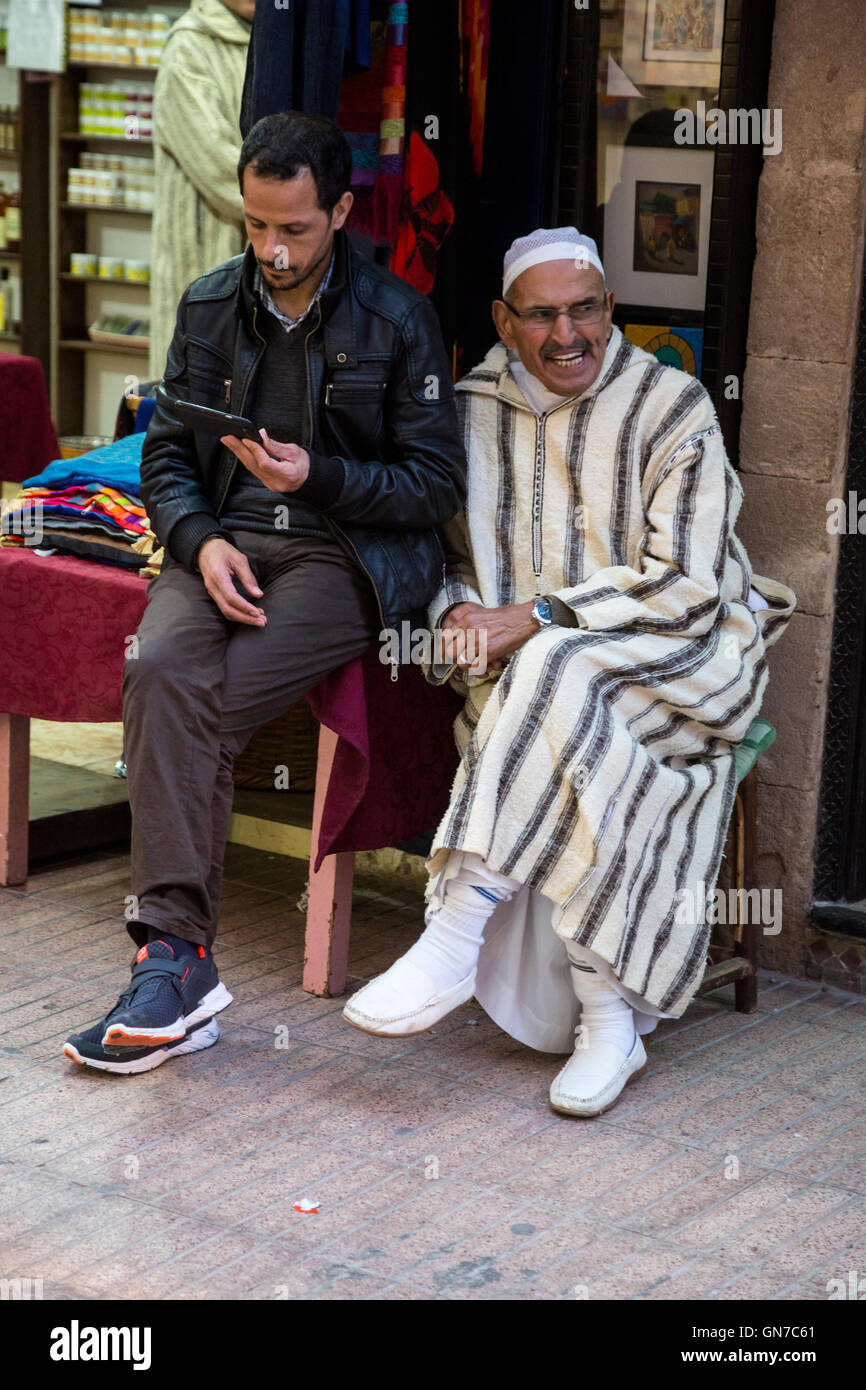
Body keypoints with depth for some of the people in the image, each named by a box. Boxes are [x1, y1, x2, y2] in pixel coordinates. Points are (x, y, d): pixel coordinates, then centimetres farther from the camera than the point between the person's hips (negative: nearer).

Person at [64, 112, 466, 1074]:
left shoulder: (397, 319, 0)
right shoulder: (209, 305, 12)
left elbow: (438, 485, -1)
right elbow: (165, 453, 13)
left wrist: (317, 477, -16)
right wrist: (202, 539, -8)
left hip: (347, 552, -3)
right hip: (223, 540, 4)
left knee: (200, 706, -28)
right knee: (159, 669, -30)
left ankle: (173, 954, -20)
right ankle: (179, 957, -31)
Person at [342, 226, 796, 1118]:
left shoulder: (673, 410, -5)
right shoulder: (474, 408, 8)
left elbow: (686, 588, -12)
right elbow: (447, 551, 16)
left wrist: (535, 619, -21)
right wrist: (458, 609, -9)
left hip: (680, 656, -3)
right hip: (527, 668, 3)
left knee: (554, 673, -35)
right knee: (569, 744, -32)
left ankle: (457, 933, -34)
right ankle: (609, 1018, -25)